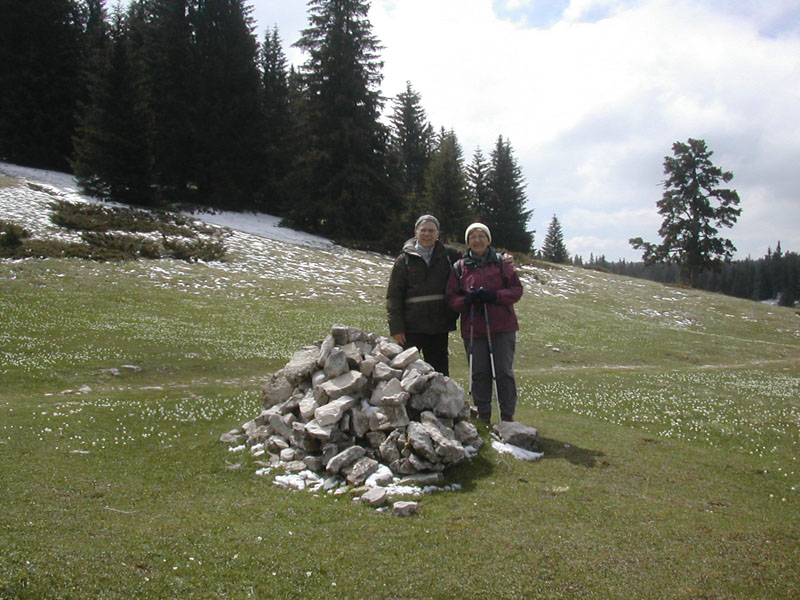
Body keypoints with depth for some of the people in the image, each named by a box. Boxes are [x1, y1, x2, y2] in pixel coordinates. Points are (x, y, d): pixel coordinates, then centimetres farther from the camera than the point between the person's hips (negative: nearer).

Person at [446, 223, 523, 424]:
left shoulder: (500, 263, 7)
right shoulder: (460, 267, 9)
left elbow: (517, 289, 3)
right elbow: (451, 297, 6)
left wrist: (495, 296, -14)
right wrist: (466, 300, -15)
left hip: (502, 326, -1)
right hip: (473, 329, 1)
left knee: (504, 371, 1)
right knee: (479, 373, 3)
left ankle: (507, 416, 10)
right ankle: (483, 416, 13)